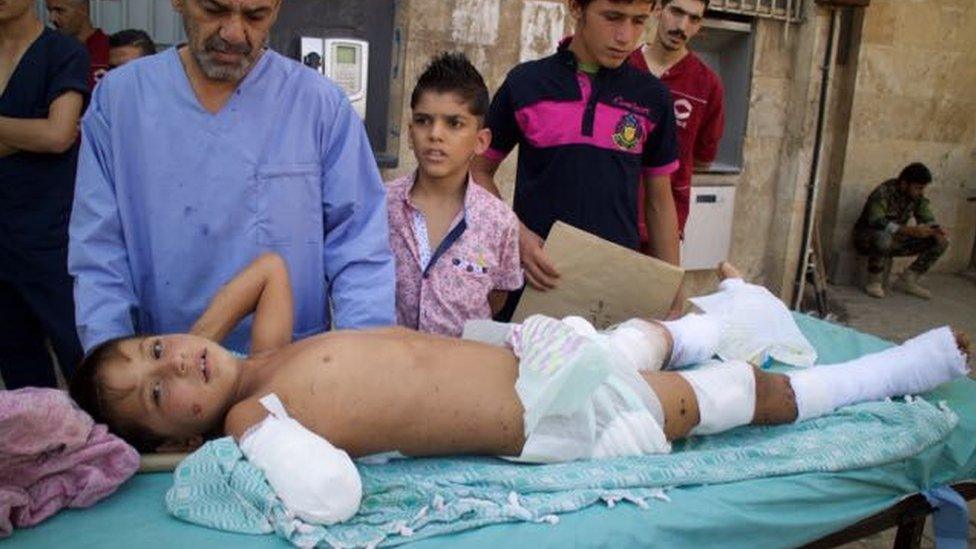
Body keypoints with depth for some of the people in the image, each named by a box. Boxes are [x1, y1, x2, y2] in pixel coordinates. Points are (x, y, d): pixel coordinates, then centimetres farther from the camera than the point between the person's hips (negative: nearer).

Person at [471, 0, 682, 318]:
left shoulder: (653, 97, 2)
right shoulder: (525, 83, -1)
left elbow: (660, 201, 9)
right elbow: (480, 171, 6)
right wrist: (517, 235, -11)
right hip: (536, 281, 0)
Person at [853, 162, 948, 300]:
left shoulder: (918, 198, -2)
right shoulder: (883, 192, -24)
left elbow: (928, 220, 1)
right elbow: (877, 222, -37)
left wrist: (936, 230, -25)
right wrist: (911, 230, -44)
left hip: (896, 240, 7)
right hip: (868, 240, -7)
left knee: (942, 241, -4)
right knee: (884, 237, -43)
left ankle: (907, 280, 1)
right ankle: (874, 282, -21)